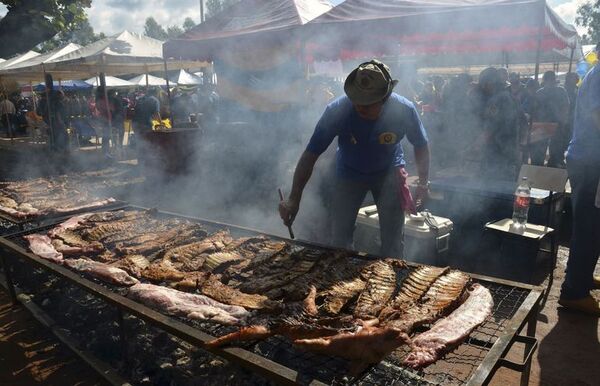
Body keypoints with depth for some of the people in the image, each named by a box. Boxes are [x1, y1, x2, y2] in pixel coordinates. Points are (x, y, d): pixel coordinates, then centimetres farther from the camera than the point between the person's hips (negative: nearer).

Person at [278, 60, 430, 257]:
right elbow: (310, 154, -26)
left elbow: (421, 146, -6)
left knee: (393, 240, 0)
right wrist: (294, 198, -30)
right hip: (349, 173, 0)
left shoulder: (405, 110, -27)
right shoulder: (337, 110, -31)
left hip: (389, 172, 0)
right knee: (340, 237, 2)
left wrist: (423, 184, -4)